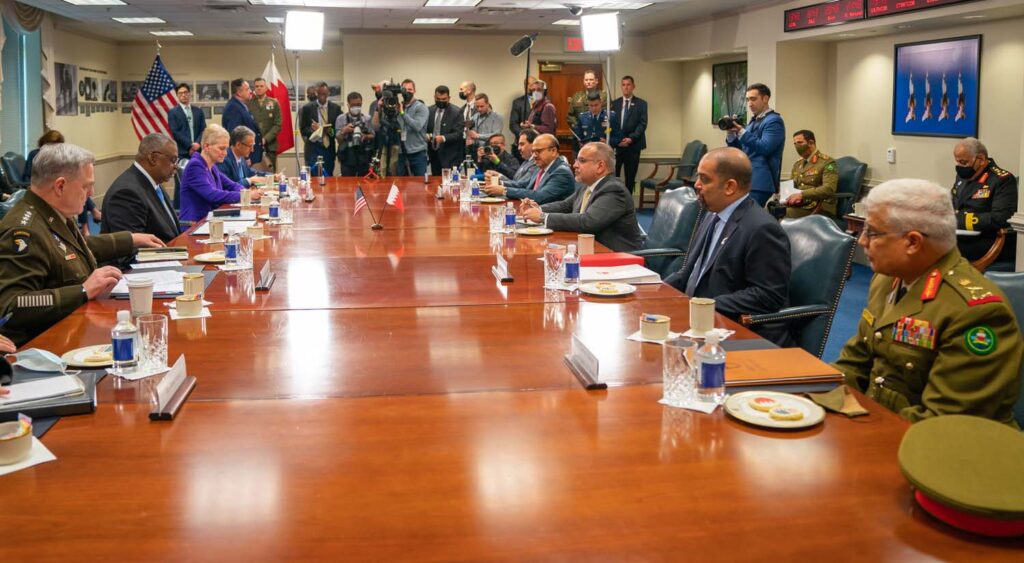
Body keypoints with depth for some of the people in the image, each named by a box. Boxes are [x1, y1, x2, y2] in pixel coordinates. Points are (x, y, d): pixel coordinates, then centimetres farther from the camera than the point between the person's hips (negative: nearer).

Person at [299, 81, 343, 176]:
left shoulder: (336, 108, 5)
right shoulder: (307, 108, 1)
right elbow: (303, 130, 4)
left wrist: (331, 131, -14)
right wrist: (311, 128, -17)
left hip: (329, 149, 2)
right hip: (313, 149, -2)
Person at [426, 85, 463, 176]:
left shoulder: (456, 112, -6)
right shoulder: (429, 111, 10)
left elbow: (458, 134, -12)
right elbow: (425, 129, 16)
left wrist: (443, 138, -27)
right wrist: (426, 135, -7)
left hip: (450, 156, -5)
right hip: (433, 154, 5)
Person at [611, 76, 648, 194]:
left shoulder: (641, 103, 4)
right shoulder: (614, 103, 11)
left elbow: (642, 124, -4)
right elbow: (611, 123, 7)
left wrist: (631, 138, -16)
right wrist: (615, 140, -8)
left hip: (633, 145, -1)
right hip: (616, 145, 1)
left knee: (630, 177, 4)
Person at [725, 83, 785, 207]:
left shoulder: (773, 121, -7)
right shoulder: (754, 121, 20)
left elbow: (765, 148, -19)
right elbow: (739, 150, 19)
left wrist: (742, 132, -19)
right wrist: (731, 132, 1)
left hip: (759, 183, -9)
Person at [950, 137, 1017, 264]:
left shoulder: (1003, 180, -7)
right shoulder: (963, 175, 17)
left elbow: (999, 219, -18)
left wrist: (959, 220, -18)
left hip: (993, 245, -7)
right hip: (963, 237, 7)